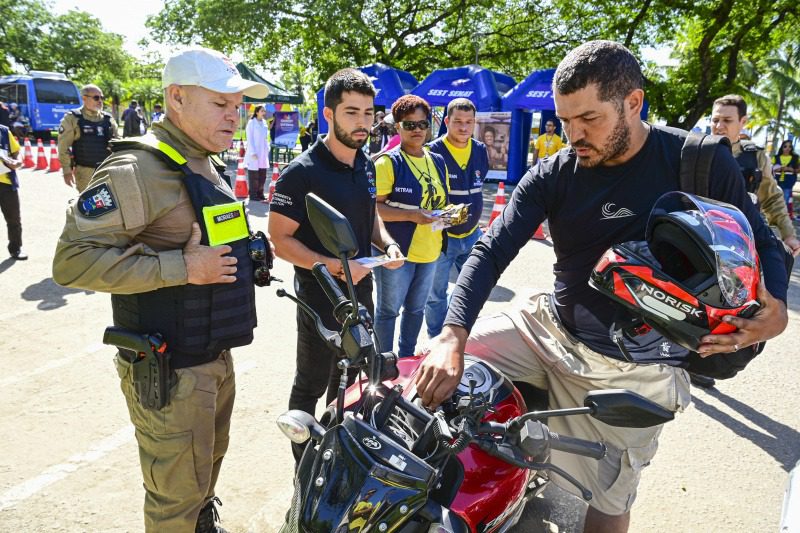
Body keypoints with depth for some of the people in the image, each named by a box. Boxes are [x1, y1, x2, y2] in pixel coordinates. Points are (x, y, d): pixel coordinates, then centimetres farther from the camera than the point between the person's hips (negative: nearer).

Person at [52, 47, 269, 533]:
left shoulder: (206, 167, 12)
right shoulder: (139, 169, -20)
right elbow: (72, 260, -26)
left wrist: (246, 255, 8)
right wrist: (182, 269, -28)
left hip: (215, 355, 9)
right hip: (170, 371, -9)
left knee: (210, 460, 28)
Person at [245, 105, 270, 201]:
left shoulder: (264, 123, 12)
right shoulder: (251, 123, -6)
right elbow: (249, 139, -9)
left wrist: (267, 149, 11)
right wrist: (253, 153, -15)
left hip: (263, 154, 7)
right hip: (254, 154, -6)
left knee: (262, 176, 9)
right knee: (254, 176, -3)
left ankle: (260, 194, 18)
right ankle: (253, 195, 3)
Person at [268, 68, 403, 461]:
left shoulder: (366, 167, 5)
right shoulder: (302, 172, -18)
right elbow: (280, 238, -19)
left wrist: (387, 244, -2)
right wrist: (335, 266, -28)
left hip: (360, 292, 8)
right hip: (319, 298, -7)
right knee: (310, 387, 10)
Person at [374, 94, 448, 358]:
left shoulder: (438, 162, 10)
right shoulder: (388, 162, -10)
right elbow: (373, 207, -17)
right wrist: (411, 215, -25)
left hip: (429, 250, 7)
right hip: (397, 250, -7)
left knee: (416, 308, 19)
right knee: (389, 310, 7)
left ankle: (406, 358, 37)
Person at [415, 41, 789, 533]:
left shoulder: (701, 161, -10)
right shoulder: (554, 174, -5)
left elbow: (760, 241, 3)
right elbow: (493, 251, -14)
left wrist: (775, 308, -19)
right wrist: (453, 337, -28)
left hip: (630, 371, -2)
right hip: (547, 328, 3)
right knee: (437, 366, -6)